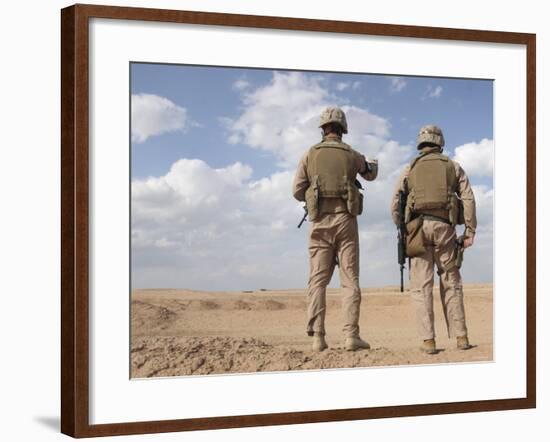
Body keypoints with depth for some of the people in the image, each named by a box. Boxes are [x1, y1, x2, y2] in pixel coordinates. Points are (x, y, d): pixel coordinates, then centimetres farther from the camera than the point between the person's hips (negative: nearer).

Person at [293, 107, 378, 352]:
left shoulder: (310, 155, 4)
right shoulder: (352, 155, 5)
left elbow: (297, 192, 3)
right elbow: (370, 174, 26)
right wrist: (374, 163, 49)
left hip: (320, 221, 1)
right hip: (345, 220, -1)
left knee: (318, 280, 1)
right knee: (350, 280, 0)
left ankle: (317, 337, -5)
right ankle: (351, 335, -7)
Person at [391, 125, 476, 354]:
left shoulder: (410, 169, 13)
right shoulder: (453, 167, 13)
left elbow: (395, 205, 4)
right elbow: (468, 199, 2)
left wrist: (402, 231, 12)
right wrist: (470, 231, 1)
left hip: (418, 228, 0)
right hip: (444, 227, 1)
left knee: (422, 286, -1)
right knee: (451, 283, 9)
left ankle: (428, 341, -7)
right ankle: (461, 337, 6)